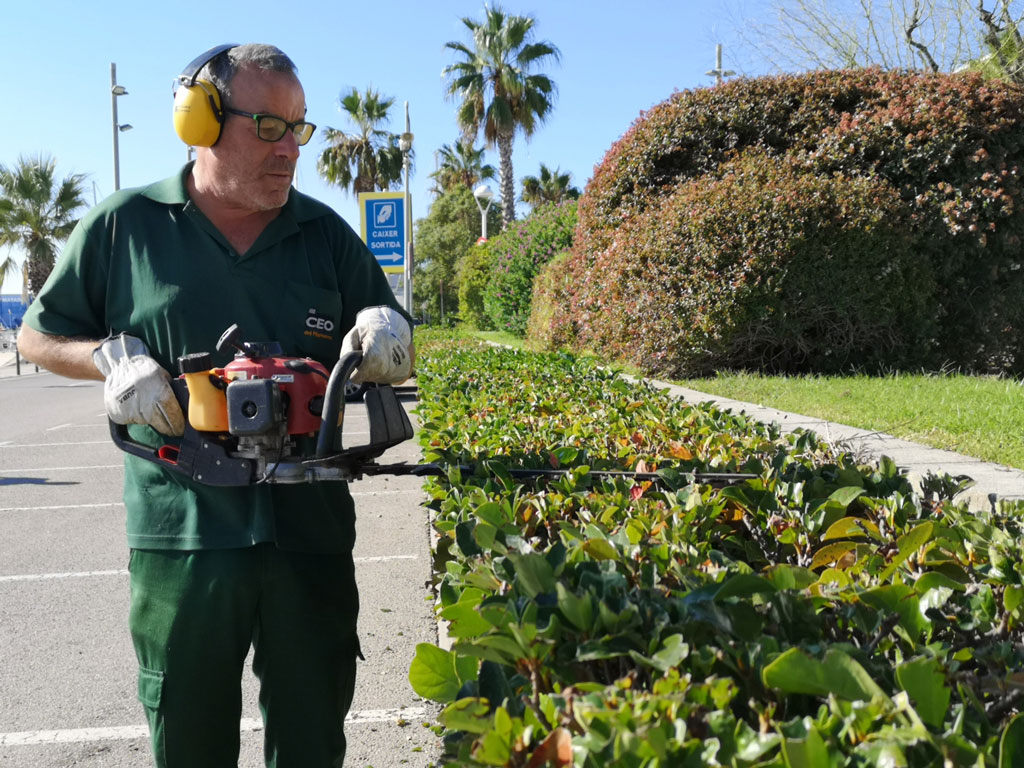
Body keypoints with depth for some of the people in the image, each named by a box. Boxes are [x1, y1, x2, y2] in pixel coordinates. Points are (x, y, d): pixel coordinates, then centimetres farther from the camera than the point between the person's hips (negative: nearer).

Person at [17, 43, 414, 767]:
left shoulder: (327, 236, 7)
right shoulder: (124, 226, 2)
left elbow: (393, 361, 14)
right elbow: (39, 335, 11)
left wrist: (387, 334, -10)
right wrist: (114, 355, -8)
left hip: (310, 529, 2)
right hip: (182, 532, -1)